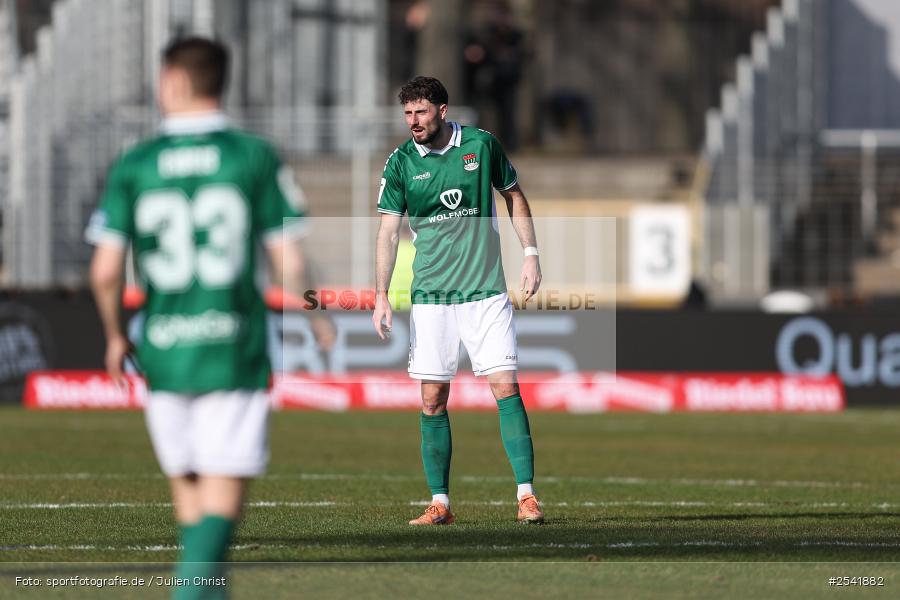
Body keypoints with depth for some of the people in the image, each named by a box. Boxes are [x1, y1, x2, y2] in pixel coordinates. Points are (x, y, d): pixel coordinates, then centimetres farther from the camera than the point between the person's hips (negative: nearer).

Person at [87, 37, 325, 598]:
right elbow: (290, 266, -5)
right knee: (224, 497, -5)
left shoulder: (134, 166, 1)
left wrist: (115, 336, 15)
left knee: (187, 486, 17)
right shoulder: (257, 158, -2)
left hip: (163, 355, 2)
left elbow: (105, 270, -3)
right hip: (235, 351, -2)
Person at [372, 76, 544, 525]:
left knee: (506, 387, -8)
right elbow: (388, 231, -2)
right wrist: (381, 296, -10)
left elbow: (514, 196, 14)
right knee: (433, 401, 0)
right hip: (430, 297, 1)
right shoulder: (400, 164, -1)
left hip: (486, 290, -1)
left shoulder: (481, 145, 0)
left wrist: (530, 253, 5)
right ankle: (440, 503, 6)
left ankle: (526, 495, -6)